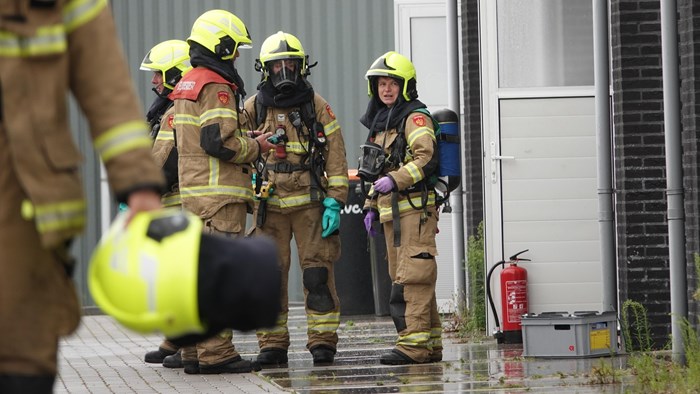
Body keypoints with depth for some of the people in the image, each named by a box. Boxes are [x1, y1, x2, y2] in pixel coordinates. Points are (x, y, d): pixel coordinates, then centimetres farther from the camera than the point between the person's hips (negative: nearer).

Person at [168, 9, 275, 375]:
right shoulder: (216, 88, -13)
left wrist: (246, 140, 17)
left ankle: (194, 351, 15)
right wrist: (256, 146, -5)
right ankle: (216, 353, -11)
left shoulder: (187, 85, 18)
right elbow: (220, 142, -22)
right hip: (220, 194, -10)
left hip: (193, 192, 10)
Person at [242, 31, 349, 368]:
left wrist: (334, 203, -5)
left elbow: (335, 157, 2)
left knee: (317, 273, -4)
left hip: (310, 202, -1)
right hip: (269, 204, 1)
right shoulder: (253, 108, 7)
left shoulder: (317, 106, 4)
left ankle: (322, 342, 2)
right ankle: (272, 345, 6)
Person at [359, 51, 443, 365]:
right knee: (407, 278, 9)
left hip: (415, 207, -9)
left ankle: (414, 344, -18)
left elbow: (426, 159, -19)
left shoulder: (415, 117, -6)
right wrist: (371, 205, 24)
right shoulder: (381, 122, 22)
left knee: (412, 278, -14)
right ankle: (431, 345, 13)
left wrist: (395, 180, -27)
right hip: (391, 211, 9)